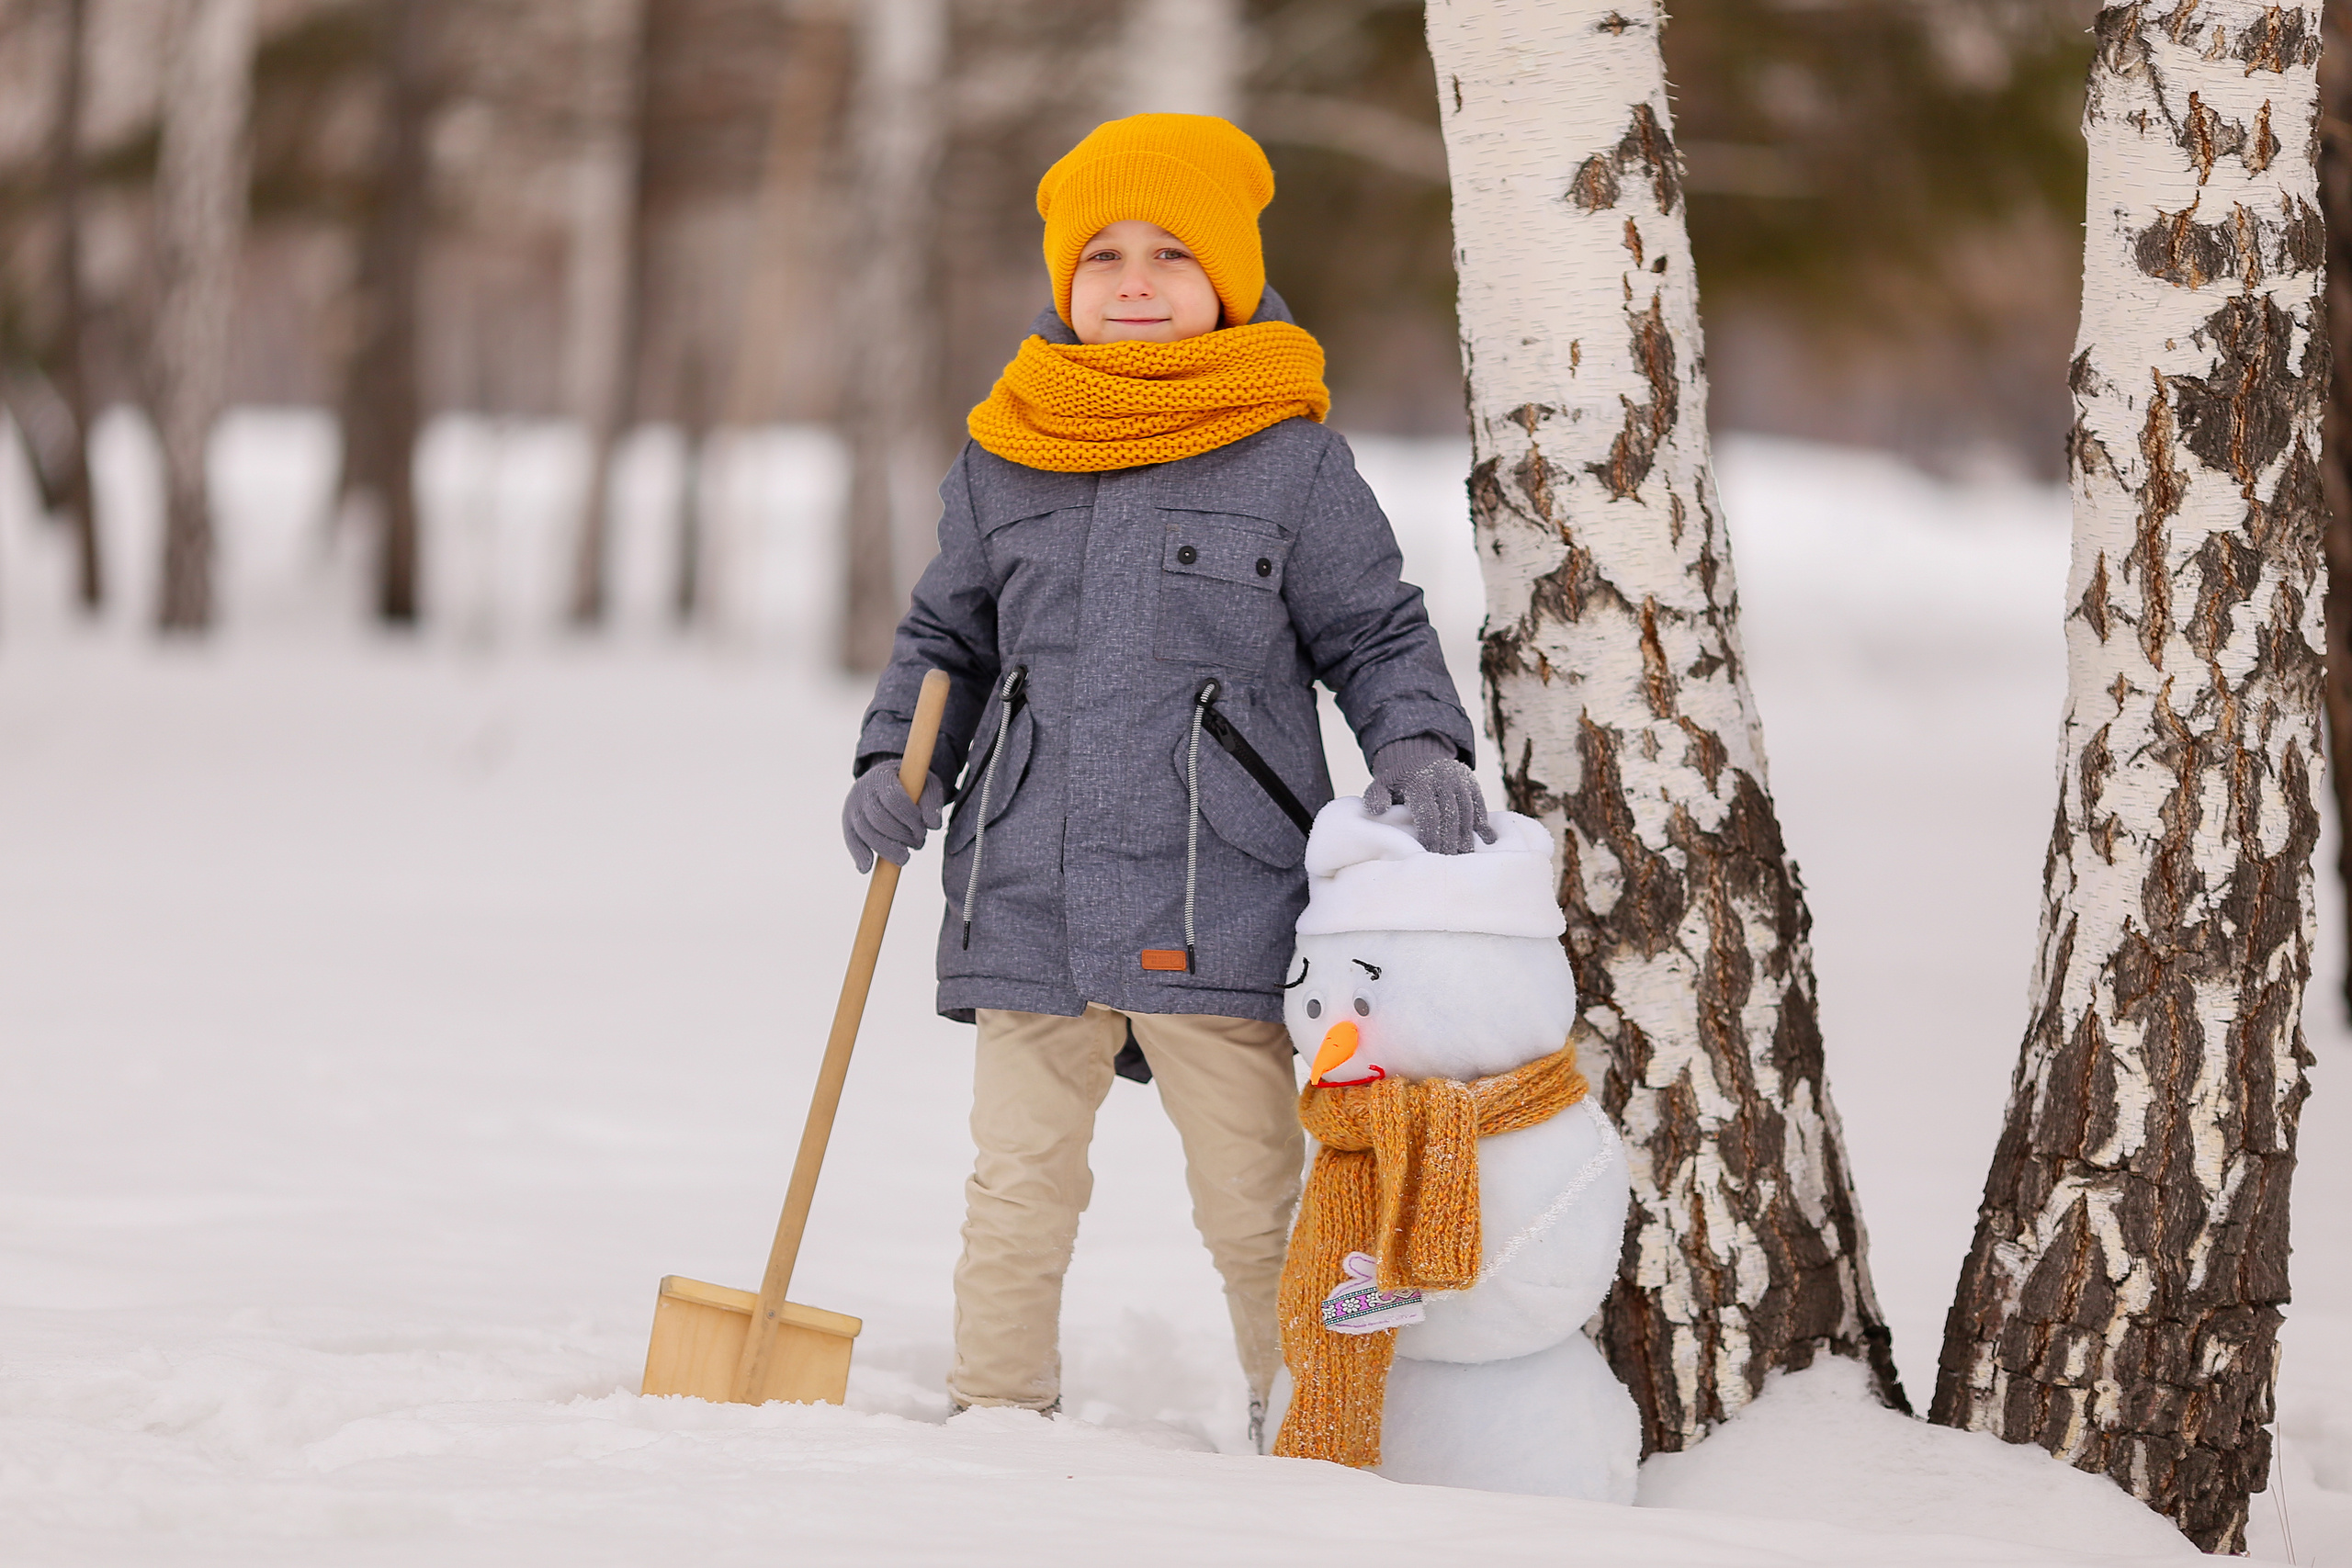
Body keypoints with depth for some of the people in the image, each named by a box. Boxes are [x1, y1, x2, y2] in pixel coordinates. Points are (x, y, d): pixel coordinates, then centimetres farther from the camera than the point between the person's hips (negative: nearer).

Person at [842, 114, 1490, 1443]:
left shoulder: (1290, 459, -1)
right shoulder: (1005, 460, 8)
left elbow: (1376, 633, 4)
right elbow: (948, 637, 18)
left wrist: (1419, 746, -14)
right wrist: (898, 761, 2)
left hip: (1216, 902, -3)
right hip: (1028, 900, 3)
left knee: (1256, 1203, 4)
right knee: (1018, 1187, 11)